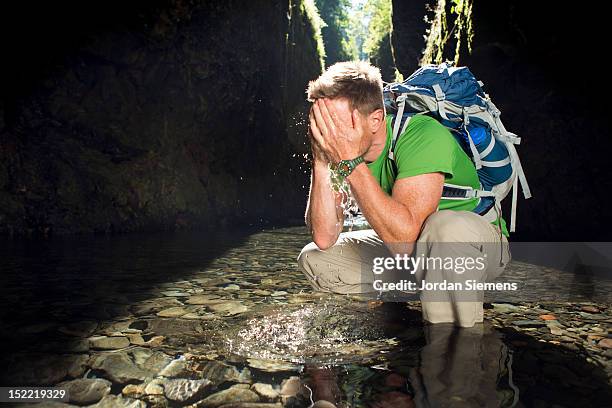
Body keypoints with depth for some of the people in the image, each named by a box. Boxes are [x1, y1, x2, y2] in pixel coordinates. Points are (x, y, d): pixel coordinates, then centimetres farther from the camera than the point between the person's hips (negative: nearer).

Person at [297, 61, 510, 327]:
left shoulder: (424, 136, -29)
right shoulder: (336, 145, -12)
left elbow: (404, 238, -40)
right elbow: (324, 239, -18)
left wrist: (350, 161, -40)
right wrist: (321, 161, -28)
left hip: (478, 244, -5)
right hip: (411, 252, 6)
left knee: (446, 226, -40)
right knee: (312, 258, -6)